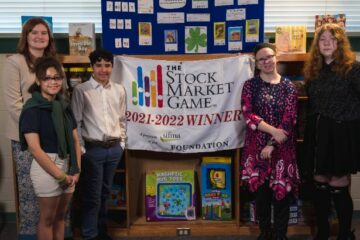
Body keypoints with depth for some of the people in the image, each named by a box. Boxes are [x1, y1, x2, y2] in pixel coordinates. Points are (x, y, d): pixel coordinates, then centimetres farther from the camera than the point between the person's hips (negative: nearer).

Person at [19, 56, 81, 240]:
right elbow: (34, 148, -18)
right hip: (47, 167, -6)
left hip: (67, 166, 6)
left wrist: (76, 169, -2)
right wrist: (60, 175, -16)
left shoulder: (64, 106, 9)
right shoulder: (32, 108, -11)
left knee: (60, 216, 16)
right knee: (48, 218, 7)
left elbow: (75, 140, 9)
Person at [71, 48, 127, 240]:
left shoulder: (119, 90, 6)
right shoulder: (81, 90, -7)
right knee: (92, 195, 2)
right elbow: (75, 122, -6)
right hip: (93, 149, -4)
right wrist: (81, 149, -8)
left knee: (105, 192, 17)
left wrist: (121, 143, 9)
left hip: (114, 148, 4)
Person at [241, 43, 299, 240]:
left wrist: (272, 145, -12)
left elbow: (289, 120, -4)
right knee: (260, 191, 6)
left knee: (281, 191, 1)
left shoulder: (288, 86, 4)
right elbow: (247, 115, -7)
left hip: (282, 148, 0)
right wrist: (273, 130, -16)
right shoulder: (250, 85, 4)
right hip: (257, 146, 0)